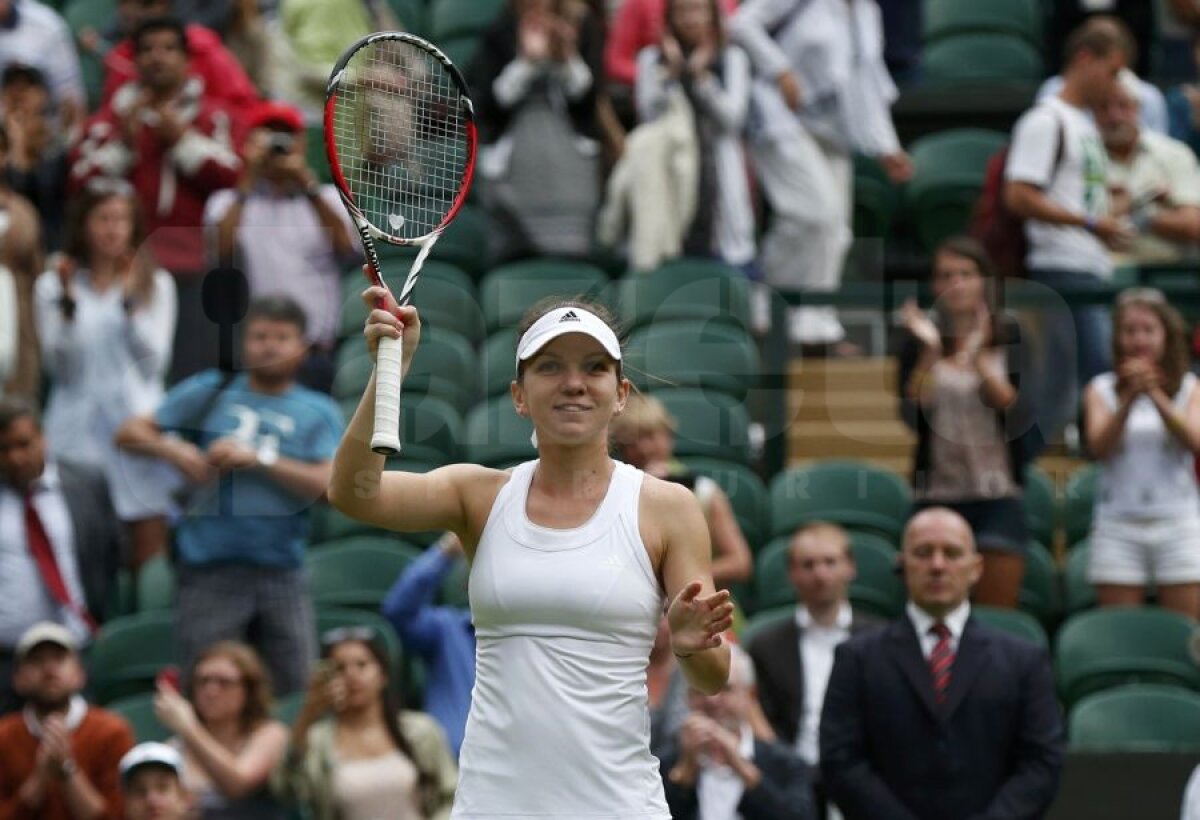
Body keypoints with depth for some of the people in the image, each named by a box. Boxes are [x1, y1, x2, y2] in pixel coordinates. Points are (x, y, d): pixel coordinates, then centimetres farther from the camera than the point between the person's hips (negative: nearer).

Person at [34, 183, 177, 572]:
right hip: (78, 427, 0)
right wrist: (68, 302, -11)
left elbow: (153, 363, 0)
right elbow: (60, 367, -1)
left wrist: (131, 299, -7)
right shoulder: (52, 285, 8)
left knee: (149, 553, -6)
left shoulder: (156, 284, 9)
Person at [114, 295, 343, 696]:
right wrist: (174, 450, -8)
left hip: (281, 571, 1)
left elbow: (328, 485, -6)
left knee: (297, 692, 0)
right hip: (211, 570, -1)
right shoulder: (211, 393, 11)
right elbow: (130, 432, 11)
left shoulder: (318, 412, 10)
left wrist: (258, 459, -12)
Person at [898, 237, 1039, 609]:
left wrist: (980, 359, -18)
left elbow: (1021, 413, -9)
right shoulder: (919, 342, 5)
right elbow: (913, 415, -7)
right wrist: (930, 353, -15)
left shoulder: (1009, 337, 3)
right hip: (936, 491, 1)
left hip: (998, 494, -1)